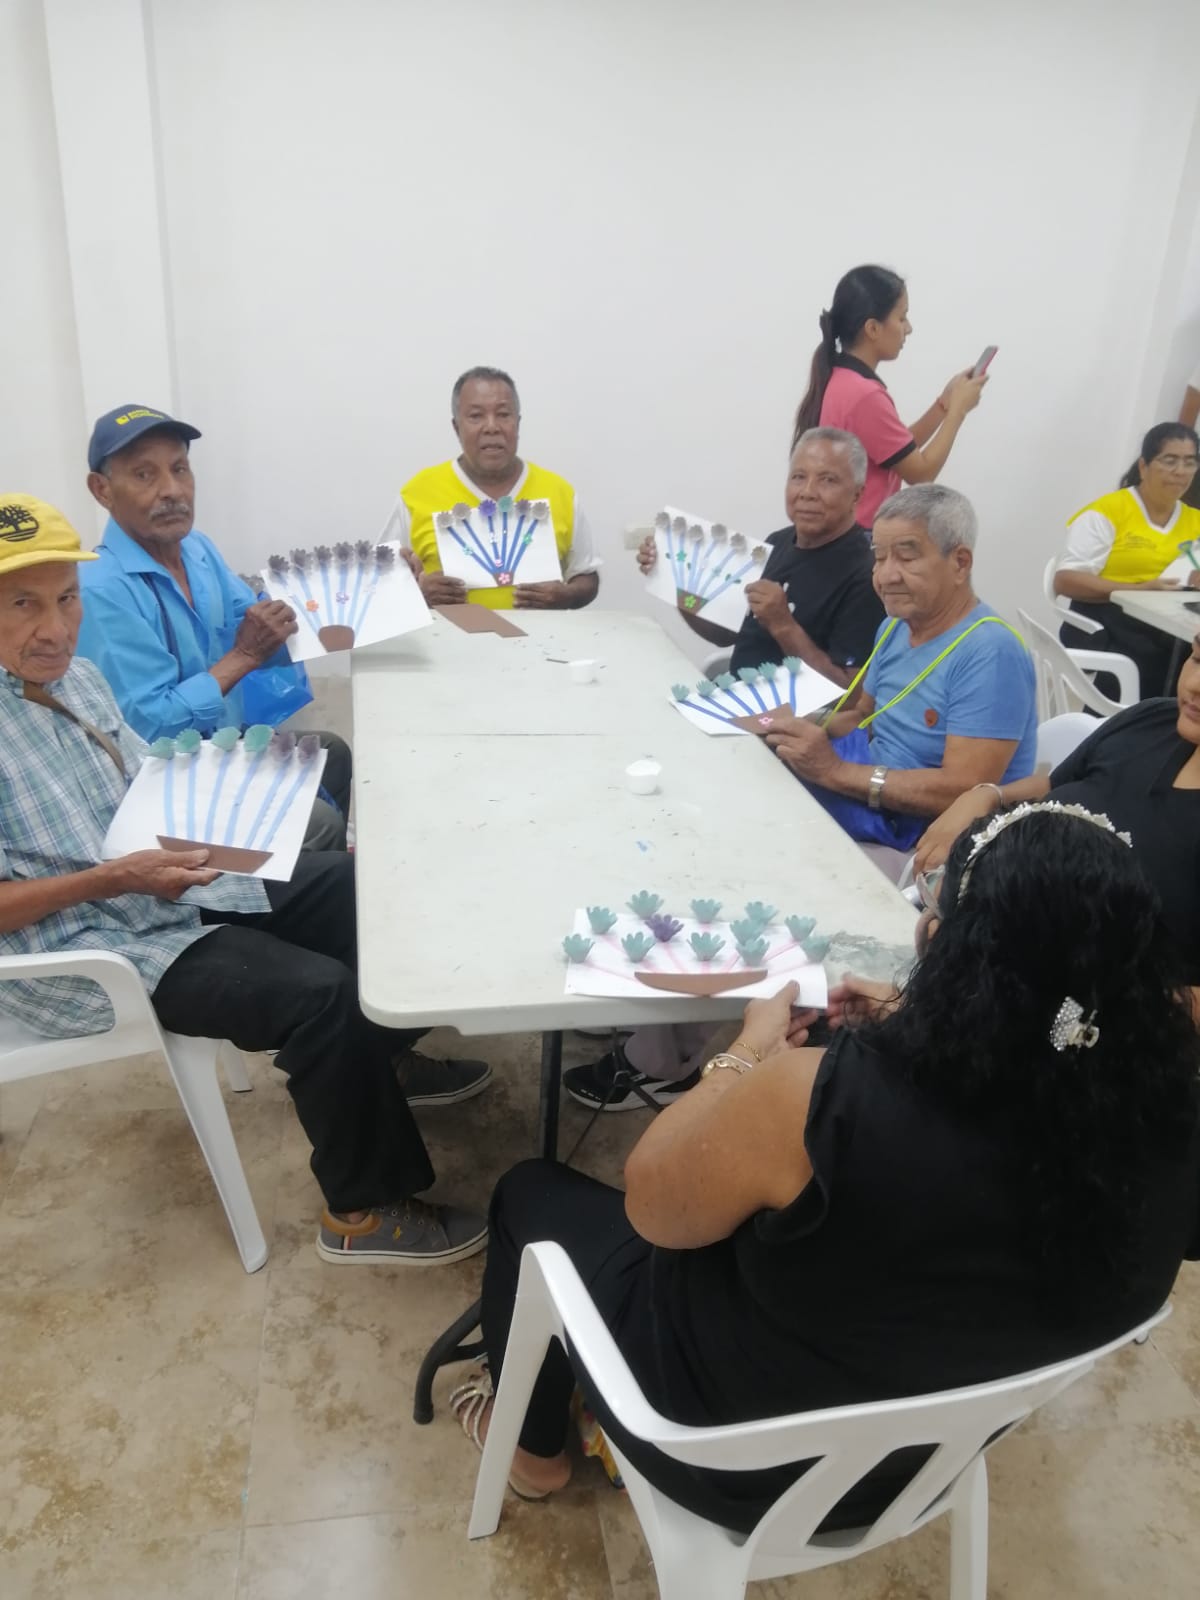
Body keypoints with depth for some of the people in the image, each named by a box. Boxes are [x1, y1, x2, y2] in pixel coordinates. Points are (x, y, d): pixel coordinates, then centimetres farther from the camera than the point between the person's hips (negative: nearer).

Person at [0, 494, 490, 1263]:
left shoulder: (78, 675, 5)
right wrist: (116, 879, -27)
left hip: (172, 883, 9)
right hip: (82, 952, -9)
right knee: (321, 994, -24)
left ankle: (384, 1056, 31)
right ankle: (363, 1213, -3)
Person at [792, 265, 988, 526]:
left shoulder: (837, 379, 7)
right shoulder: (864, 395, -22)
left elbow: (902, 450, 15)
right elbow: (921, 472, -12)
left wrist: (945, 402, 8)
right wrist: (958, 407, -3)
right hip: (859, 535, -10)